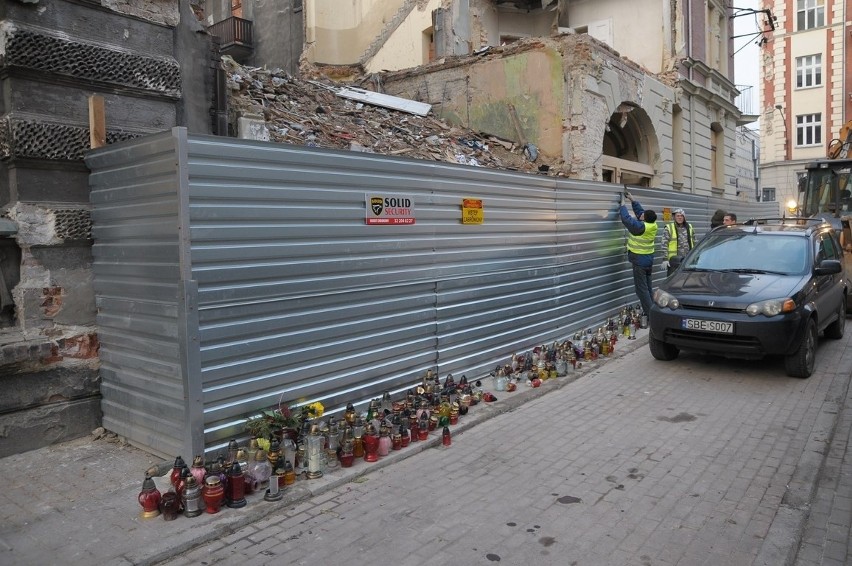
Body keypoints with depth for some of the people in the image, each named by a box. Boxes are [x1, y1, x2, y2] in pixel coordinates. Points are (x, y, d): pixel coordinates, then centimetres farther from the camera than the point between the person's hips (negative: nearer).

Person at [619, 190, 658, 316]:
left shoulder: (640, 226, -23)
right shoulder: (652, 225, -1)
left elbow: (626, 218, -20)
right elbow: (640, 211, 12)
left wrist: (623, 204, -7)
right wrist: (632, 200, 15)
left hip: (640, 261, -8)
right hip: (649, 259, 8)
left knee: (642, 289, -5)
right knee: (647, 287, 16)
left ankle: (650, 315, -8)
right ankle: (653, 312, 20)